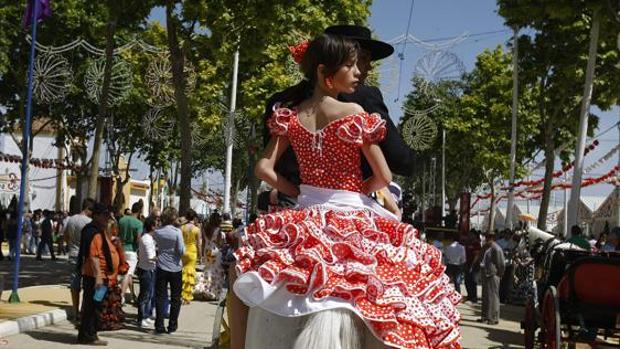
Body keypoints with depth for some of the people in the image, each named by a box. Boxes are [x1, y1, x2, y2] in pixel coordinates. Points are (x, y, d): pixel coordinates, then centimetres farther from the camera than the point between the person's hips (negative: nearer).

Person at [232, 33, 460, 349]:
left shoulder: (289, 117, 3)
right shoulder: (353, 113, -10)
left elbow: (263, 169, 2)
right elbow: (383, 177, -8)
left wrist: (298, 192, 10)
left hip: (304, 218, 5)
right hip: (350, 221, -5)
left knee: (284, 322, 11)